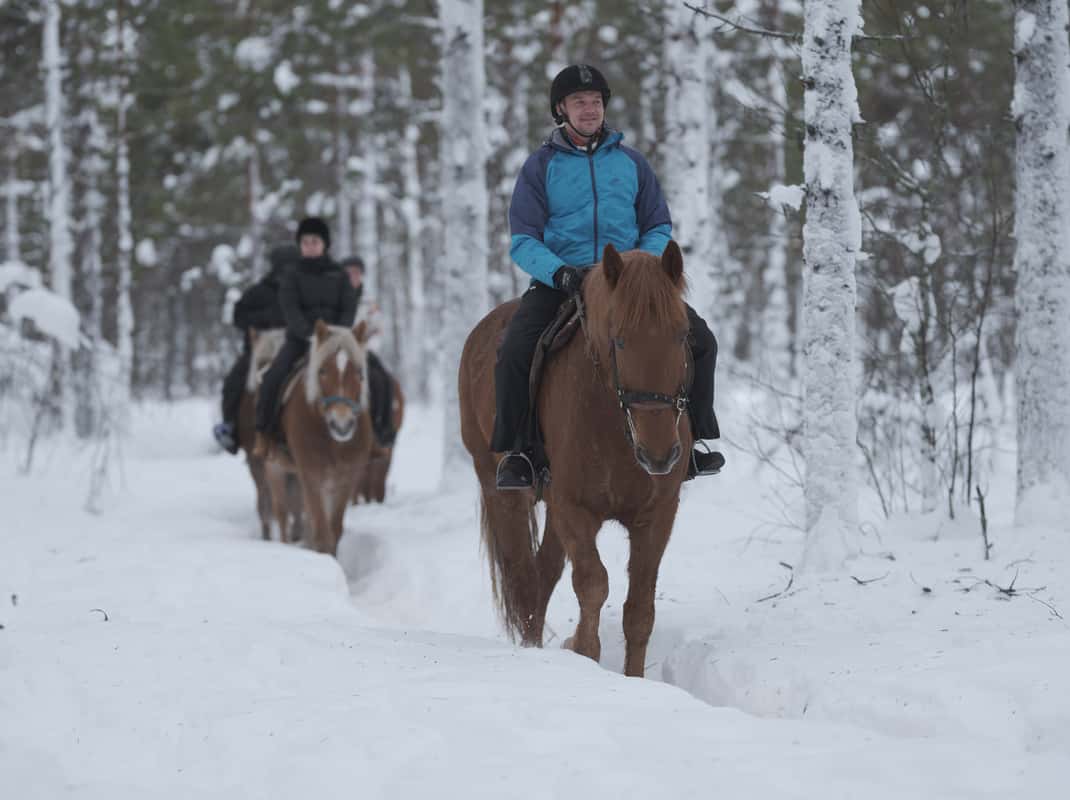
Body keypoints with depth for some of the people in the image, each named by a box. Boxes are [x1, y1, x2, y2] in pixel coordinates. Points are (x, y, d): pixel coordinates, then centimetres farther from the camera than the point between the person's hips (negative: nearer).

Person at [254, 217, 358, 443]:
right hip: (299, 339, -1)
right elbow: (290, 308, -7)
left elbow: (349, 308, 4)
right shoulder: (292, 276, 6)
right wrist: (308, 333, -23)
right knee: (273, 377, -26)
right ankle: (263, 431, -13)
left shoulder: (339, 276, 11)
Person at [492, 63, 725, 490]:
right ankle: (515, 451, -9)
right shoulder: (541, 165, 4)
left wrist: (645, 258, -10)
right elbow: (523, 241, -2)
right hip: (559, 281, -2)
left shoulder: (631, 162, 12)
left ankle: (694, 439, 2)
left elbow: (659, 227, 14)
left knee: (700, 339, -13)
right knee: (514, 352, -27)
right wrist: (558, 272, -22)